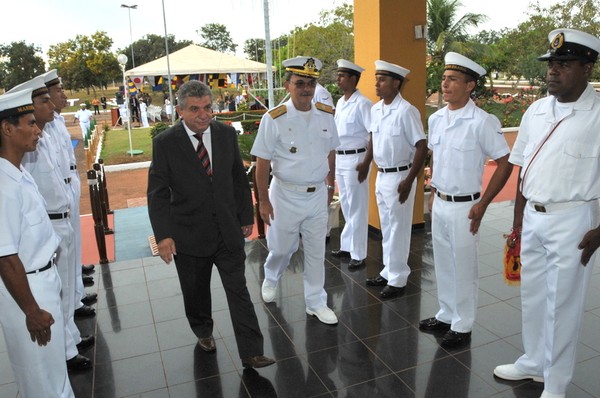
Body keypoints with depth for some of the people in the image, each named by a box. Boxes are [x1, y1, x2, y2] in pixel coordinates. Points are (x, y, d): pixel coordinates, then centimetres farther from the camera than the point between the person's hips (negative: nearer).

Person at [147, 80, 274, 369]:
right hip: (189, 234, -1)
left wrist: (246, 216, 8)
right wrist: (163, 234, -16)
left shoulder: (227, 134, -1)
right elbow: (157, 193, -9)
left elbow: (239, 179, 7)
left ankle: (251, 353, 11)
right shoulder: (165, 143, -9)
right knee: (196, 291, 17)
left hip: (228, 230, 2)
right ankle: (203, 331, 45)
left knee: (238, 291, 3)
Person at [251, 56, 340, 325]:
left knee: (316, 252, 12)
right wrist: (264, 201, -9)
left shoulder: (327, 116, -1)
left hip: (317, 195, 3)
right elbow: (262, 164, -11)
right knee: (282, 247, 15)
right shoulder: (274, 119, -14)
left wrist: (330, 186, 15)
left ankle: (316, 302, 29)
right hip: (286, 195, -3)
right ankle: (270, 278, 48)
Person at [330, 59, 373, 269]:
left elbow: (375, 135, -17)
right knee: (346, 206, 17)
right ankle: (347, 246, 30)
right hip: (339, 158, 8)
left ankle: (358, 254, 11)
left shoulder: (362, 104, -14)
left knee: (357, 208, 1)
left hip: (355, 159, -8)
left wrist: (366, 163, -21)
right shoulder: (340, 102, 11)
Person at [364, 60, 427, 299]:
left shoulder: (406, 111, -17)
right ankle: (389, 271, 31)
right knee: (386, 228, 16)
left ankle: (398, 279, 16)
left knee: (398, 229, 3)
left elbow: (421, 147, -17)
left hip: (399, 176, -7)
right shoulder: (375, 109, 5)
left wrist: (409, 181, -19)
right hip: (381, 175, 7)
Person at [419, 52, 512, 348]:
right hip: (439, 203, 6)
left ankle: (462, 326, 23)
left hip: (463, 207, -6)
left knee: (464, 269, 7)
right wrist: (433, 193, 14)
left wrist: (482, 205, -13)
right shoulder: (436, 119, 5)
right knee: (443, 264, 17)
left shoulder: (482, 122, -15)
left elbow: (505, 163, -11)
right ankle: (446, 315, 35)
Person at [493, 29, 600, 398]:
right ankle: (533, 362, 39)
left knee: (563, 305, 7)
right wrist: (517, 222, 12)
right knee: (532, 296, 18)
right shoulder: (536, 111, 6)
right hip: (533, 216, 6)